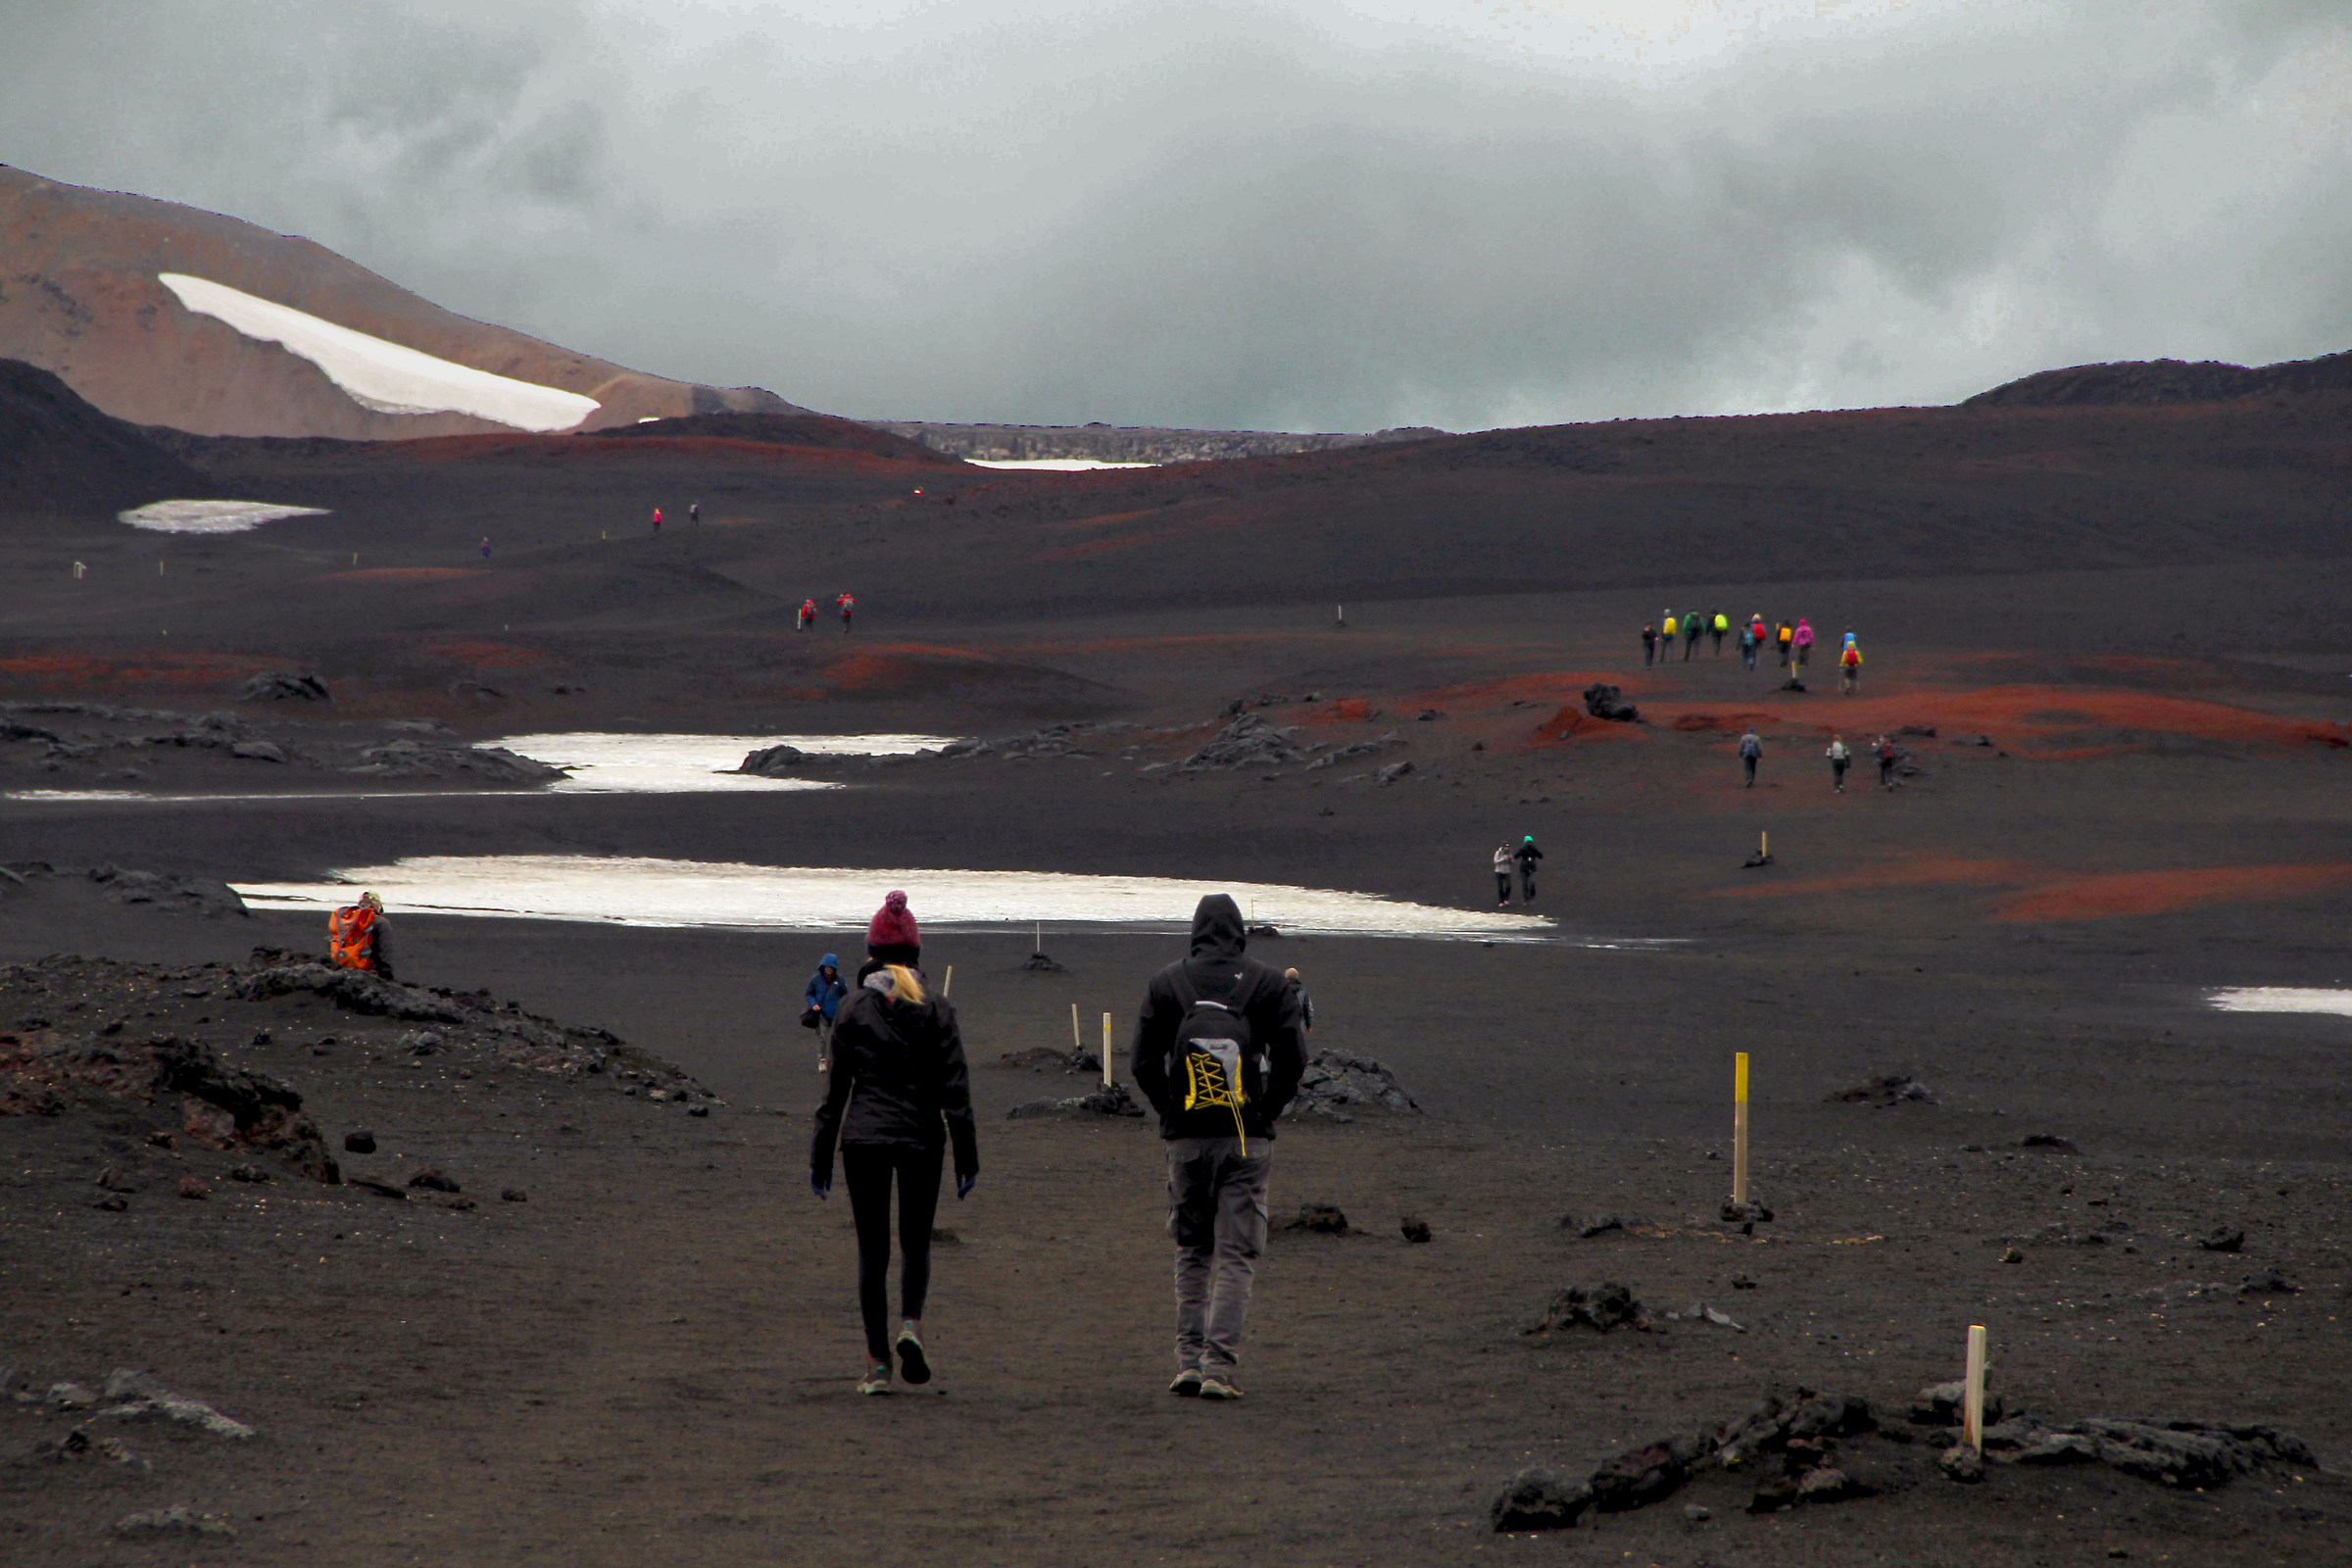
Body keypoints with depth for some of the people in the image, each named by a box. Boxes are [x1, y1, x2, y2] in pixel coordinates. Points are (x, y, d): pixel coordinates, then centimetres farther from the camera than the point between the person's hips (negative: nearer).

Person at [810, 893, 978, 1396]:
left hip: (863, 1136, 0)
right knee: (916, 1240, 16)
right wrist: (967, 1156, 1)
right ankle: (911, 1325, -10)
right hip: (921, 1137, 0)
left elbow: (835, 1089, 0)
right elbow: (955, 1088, -3)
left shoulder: (852, 1010, -1)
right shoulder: (936, 1009, 0)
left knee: (872, 1248, 5)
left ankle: (877, 1364, 0)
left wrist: (820, 1157, 6)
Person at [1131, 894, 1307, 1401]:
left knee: (1192, 1251, 14)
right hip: (1249, 1140, -1)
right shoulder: (1269, 984, 0)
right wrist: (1267, 1110, 8)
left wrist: (1170, 1111, 12)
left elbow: (1143, 1063, 1)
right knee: (1236, 1255, 0)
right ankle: (1219, 1366, -9)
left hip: (1187, 1137, 1)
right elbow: (1292, 1059, -3)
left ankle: (1189, 1359, 8)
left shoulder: (1165, 984, 3)